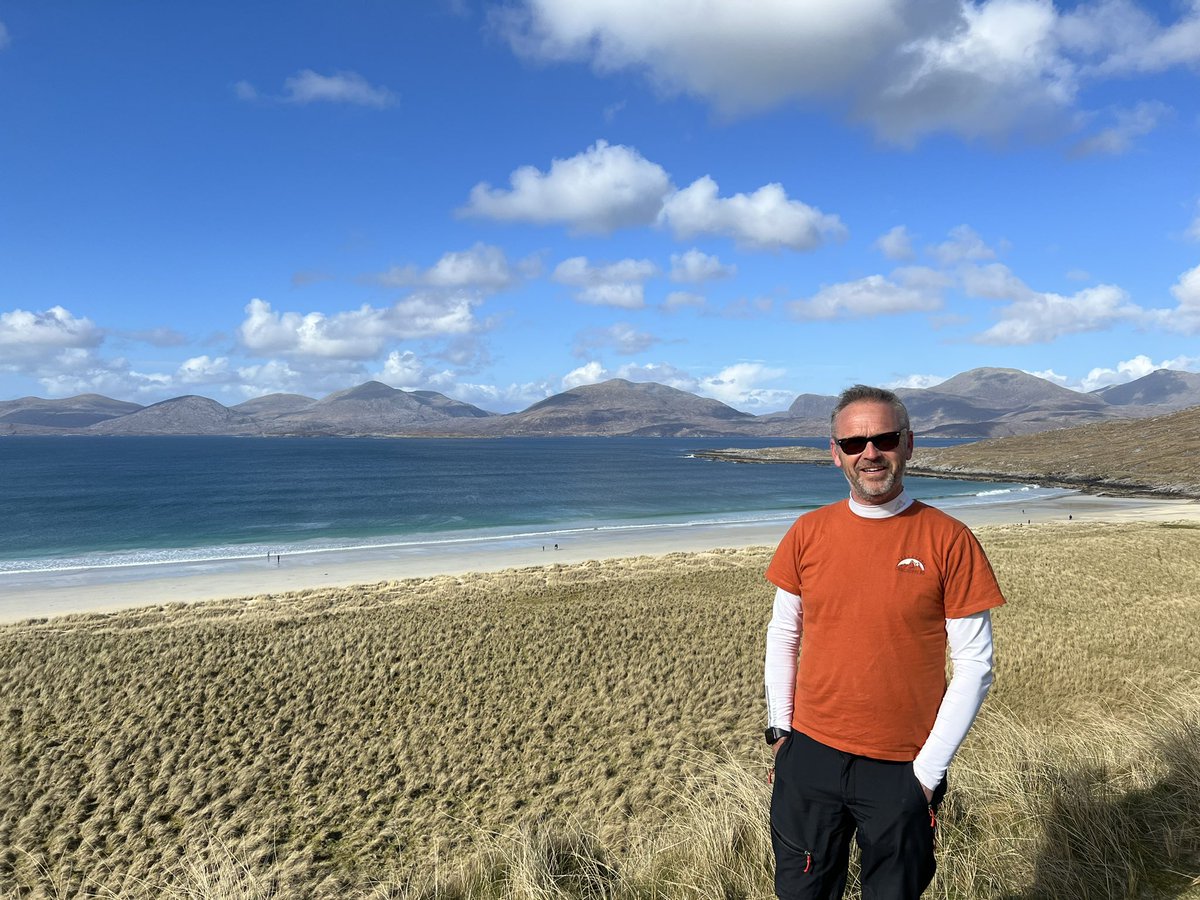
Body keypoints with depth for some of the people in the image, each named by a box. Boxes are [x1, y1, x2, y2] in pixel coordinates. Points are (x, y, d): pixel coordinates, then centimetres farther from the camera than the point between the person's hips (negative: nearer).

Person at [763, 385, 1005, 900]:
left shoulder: (949, 541, -10)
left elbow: (974, 664, -7)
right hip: (810, 755, 3)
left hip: (902, 770, -2)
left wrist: (930, 767, -8)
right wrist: (780, 728, 3)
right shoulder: (808, 533, -2)